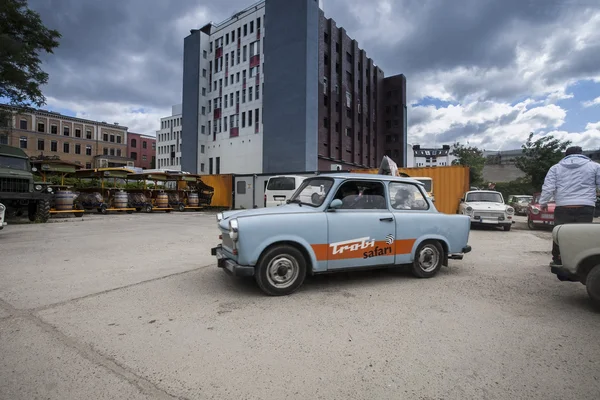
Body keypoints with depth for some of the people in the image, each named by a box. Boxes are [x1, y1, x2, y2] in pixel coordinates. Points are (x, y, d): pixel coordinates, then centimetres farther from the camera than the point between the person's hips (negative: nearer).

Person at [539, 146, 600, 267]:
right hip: (586, 207, 0)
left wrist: (543, 202, 9)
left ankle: (558, 260, 12)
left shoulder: (556, 168, 10)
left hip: (563, 208, 0)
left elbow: (548, 187, 1)